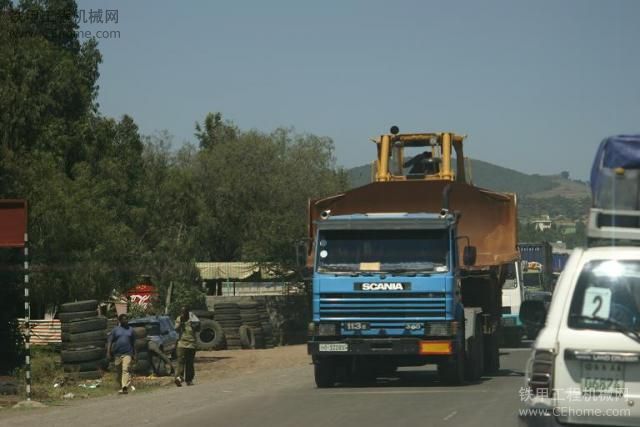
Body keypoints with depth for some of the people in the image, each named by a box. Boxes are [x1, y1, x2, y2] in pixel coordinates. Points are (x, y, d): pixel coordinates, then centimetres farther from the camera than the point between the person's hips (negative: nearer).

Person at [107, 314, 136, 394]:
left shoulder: (130, 330, 11)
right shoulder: (115, 330, 7)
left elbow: (133, 343, 16)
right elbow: (110, 341, 4)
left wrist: (134, 354, 15)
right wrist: (108, 352, -6)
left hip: (127, 353, -1)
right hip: (117, 354, 1)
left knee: (125, 370, -17)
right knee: (119, 372, 9)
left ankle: (125, 387, -27)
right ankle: (121, 386, 25)